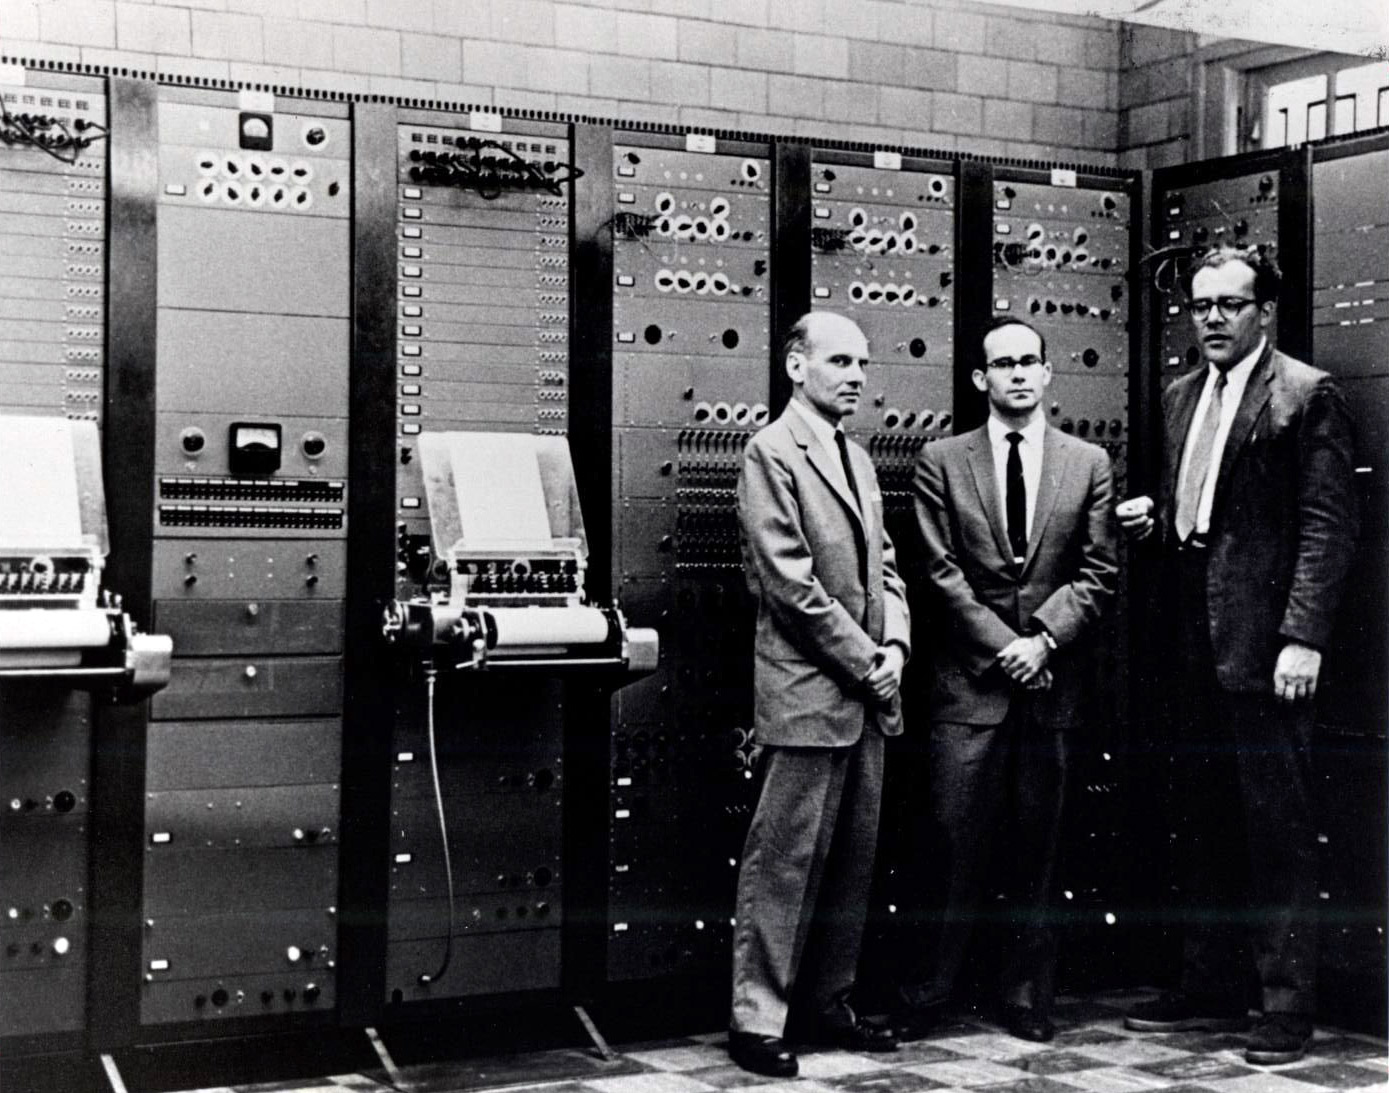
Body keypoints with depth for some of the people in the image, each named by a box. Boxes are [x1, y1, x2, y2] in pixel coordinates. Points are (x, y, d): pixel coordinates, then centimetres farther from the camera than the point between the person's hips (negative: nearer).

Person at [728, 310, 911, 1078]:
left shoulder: (856, 459, 18)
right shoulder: (772, 453, -8)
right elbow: (789, 582, -15)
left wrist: (894, 646, 1)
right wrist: (864, 660, -12)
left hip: (867, 694, 8)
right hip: (807, 693, -8)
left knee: (851, 862, 11)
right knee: (785, 862, -4)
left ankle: (828, 1005, 21)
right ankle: (757, 1020, 3)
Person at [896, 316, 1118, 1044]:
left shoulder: (1089, 465, 9)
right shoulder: (941, 463, 5)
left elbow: (1097, 574, 5)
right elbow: (942, 571, -1)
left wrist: (1043, 639, -9)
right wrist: (1005, 644, -9)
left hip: (1052, 680, 2)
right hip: (969, 681, -2)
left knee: (1037, 847, 7)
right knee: (954, 847, -3)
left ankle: (1027, 996, 17)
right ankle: (925, 993, 7)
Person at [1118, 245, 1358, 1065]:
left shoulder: (1308, 396, -6)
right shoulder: (1182, 399, 16)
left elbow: (1328, 525, -12)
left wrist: (1304, 637, -19)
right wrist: (1155, 516, 2)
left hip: (1264, 643, -8)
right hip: (1197, 642, 8)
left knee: (1279, 827, -2)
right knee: (1206, 823, 15)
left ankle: (1289, 1004, 7)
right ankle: (1212, 988, 26)